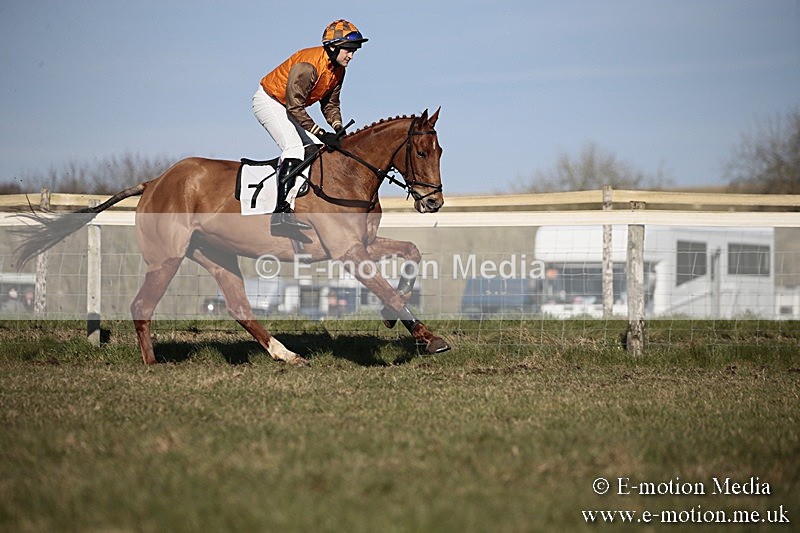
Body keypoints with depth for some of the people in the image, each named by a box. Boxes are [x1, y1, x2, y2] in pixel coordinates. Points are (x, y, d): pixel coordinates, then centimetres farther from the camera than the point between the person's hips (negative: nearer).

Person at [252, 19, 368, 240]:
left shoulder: (338, 69, -2)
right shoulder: (308, 65, -30)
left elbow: (330, 103, 7)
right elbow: (295, 107, -31)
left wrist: (338, 128, -13)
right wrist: (322, 134, -32)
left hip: (290, 106, 10)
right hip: (268, 101, -10)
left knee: (319, 148, 4)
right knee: (294, 146, -27)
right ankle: (281, 213, -36)